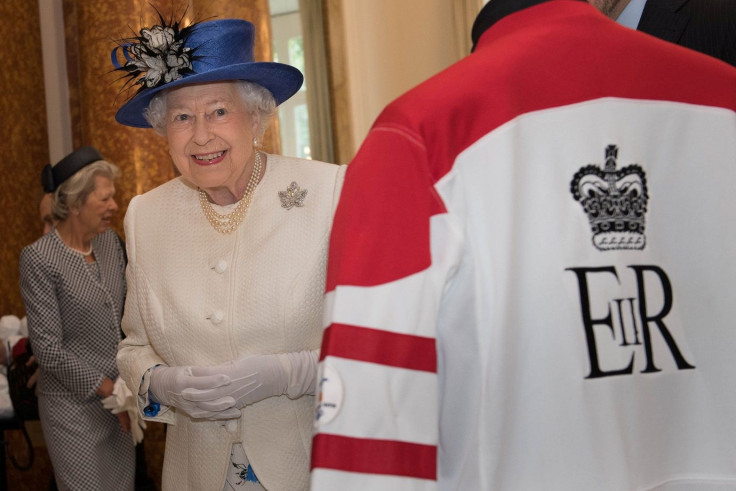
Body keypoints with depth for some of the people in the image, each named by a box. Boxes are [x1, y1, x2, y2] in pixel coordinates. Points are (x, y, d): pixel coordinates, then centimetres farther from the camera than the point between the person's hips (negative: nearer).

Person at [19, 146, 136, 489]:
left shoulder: (110, 241, 3)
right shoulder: (39, 259, -15)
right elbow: (48, 349, -15)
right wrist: (108, 389, -14)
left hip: (118, 395, 6)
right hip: (76, 403, -5)